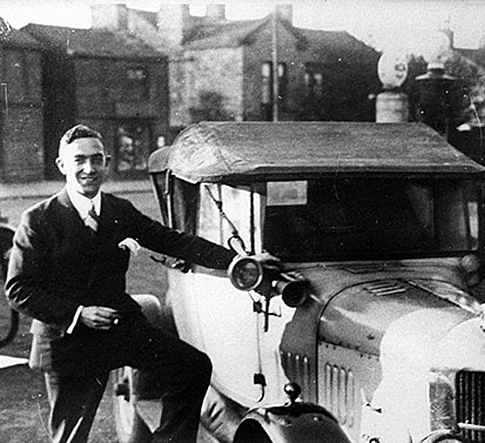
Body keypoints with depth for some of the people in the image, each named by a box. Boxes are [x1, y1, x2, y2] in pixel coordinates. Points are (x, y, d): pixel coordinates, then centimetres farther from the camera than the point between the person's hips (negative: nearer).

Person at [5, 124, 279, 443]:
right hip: (67, 339, -4)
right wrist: (77, 313, -21)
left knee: (195, 367, -8)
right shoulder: (39, 220, -11)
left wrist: (240, 261, -11)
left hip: (121, 324, 4)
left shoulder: (121, 211, 3)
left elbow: (173, 241, -2)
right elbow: (18, 289, -11)